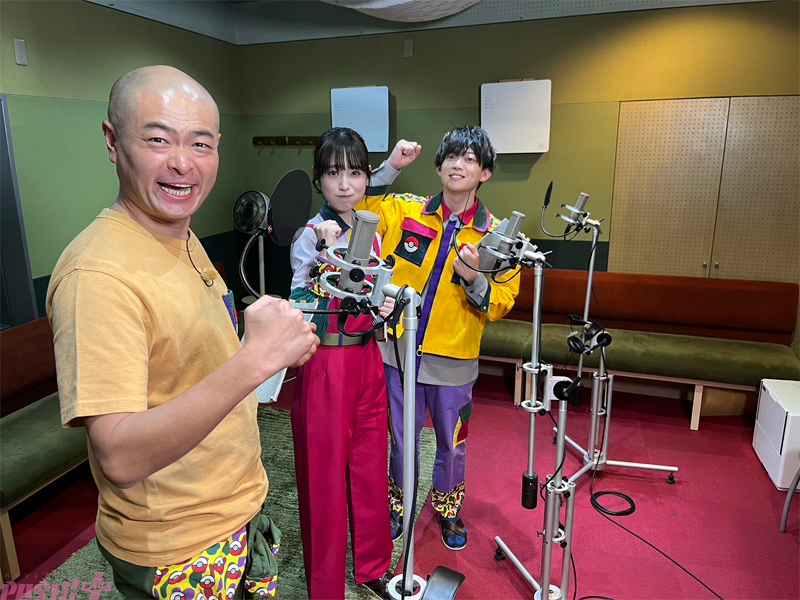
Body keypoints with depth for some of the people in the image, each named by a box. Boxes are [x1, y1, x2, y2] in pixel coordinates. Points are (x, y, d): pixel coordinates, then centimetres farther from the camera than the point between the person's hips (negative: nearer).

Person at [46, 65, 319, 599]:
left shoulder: (183, 238, 2)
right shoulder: (99, 273, -27)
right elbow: (120, 460, -33)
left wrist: (279, 349, 1)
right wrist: (254, 360, -42)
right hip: (176, 557, -8)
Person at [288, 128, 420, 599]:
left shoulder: (371, 232, 7)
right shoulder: (309, 237, -11)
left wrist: (386, 306, -4)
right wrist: (320, 258, -28)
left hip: (367, 360, 6)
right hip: (325, 363, -5)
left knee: (371, 467, 17)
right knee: (326, 474, 6)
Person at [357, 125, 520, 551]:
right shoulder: (403, 210, -3)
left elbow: (501, 304, -5)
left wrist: (474, 279, -23)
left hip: (453, 360, 0)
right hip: (400, 350, 1)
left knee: (451, 443, 16)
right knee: (402, 437, 17)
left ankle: (447, 508, 45)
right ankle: (398, 503, 44)